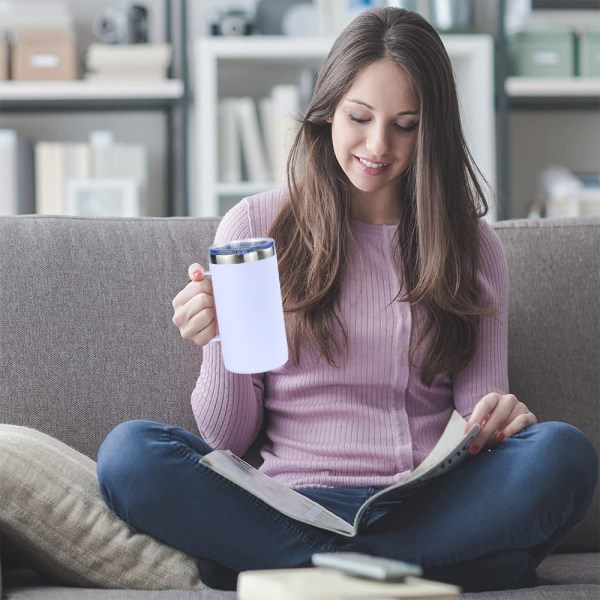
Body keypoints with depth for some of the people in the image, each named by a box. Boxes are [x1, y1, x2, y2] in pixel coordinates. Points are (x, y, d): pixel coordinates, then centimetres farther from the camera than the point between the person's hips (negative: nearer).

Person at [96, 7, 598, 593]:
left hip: (429, 509, 1)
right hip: (295, 508, -1)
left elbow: (479, 413, 10)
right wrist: (219, 347, -13)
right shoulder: (257, 226, 9)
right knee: (129, 452, -27)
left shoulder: (471, 246, 14)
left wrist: (499, 417, -14)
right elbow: (229, 438, 8)